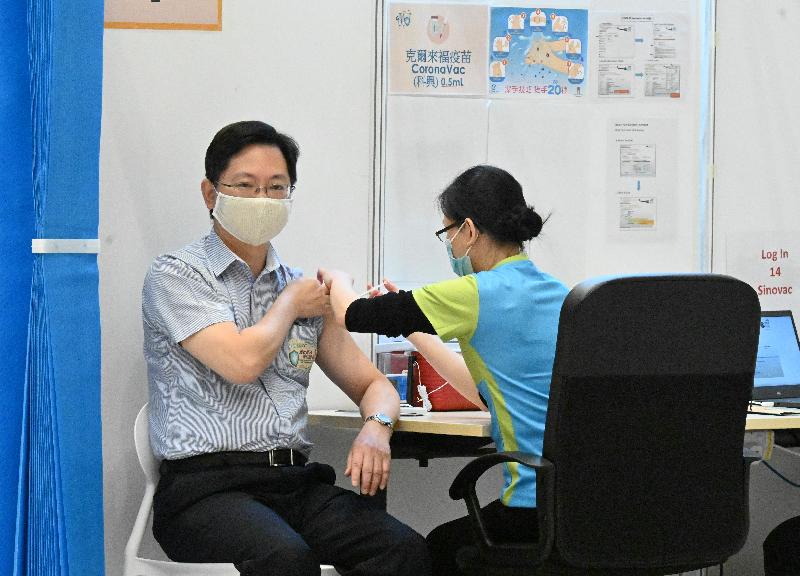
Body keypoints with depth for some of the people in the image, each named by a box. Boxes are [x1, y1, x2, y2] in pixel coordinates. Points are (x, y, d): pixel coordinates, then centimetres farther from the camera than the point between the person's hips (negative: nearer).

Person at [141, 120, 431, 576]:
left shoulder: (304, 289, 18)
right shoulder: (177, 276, 1)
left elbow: (372, 384, 21)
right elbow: (242, 362, -14)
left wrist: (376, 429, -4)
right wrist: (289, 304, 6)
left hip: (297, 482, 5)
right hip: (206, 486, -5)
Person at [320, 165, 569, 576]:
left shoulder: (478, 295, -11)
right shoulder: (558, 294, 13)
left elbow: (353, 315, -3)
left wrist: (337, 279, 21)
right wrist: (413, 330, 28)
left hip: (539, 511, -7)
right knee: (448, 539, 27)